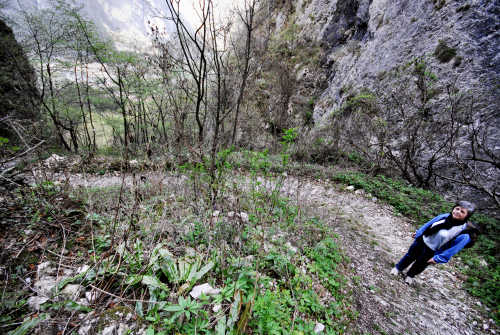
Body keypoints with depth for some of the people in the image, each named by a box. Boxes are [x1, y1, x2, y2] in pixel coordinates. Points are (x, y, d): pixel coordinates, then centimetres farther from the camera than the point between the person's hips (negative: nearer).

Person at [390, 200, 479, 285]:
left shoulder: (464, 233, -24)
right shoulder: (444, 216, -12)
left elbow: (453, 249, -20)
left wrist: (437, 258, -18)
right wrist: (418, 232, 11)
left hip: (431, 252, -3)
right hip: (421, 240, 3)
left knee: (419, 265, 17)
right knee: (410, 256, 20)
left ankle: (410, 275, 46)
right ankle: (398, 268, 42)